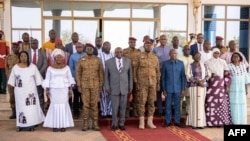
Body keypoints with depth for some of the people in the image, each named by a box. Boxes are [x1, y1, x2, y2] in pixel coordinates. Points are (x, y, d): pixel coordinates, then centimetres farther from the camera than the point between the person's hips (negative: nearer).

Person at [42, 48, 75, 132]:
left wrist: (70, 89, -1)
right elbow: (47, 80, 3)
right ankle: (55, 125, 5)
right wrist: (47, 90, -3)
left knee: (64, 105, -1)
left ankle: (63, 125, 5)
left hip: (64, 89, 1)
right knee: (55, 106, -2)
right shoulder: (50, 68, 2)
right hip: (54, 90, 0)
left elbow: (70, 79, 6)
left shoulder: (66, 67, 4)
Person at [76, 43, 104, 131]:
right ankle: (86, 124, 8)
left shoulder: (98, 60, 3)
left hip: (95, 86, 0)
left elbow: (101, 73, 4)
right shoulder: (81, 60, 2)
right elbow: (78, 74, 3)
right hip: (85, 85, 0)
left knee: (94, 104, 3)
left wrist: (101, 86, 1)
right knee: (86, 104, 1)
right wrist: (79, 86, -2)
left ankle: (95, 124, 9)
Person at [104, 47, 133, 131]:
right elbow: (106, 76, 3)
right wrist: (107, 87, -1)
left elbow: (130, 74, 7)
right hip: (114, 88, -1)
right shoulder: (108, 62, 0)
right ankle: (114, 124, 13)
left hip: (124, 88, 1)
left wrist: (130, 86, 6)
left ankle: (121, 124, 17)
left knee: (123, 107, 5)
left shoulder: (128, 61, 4)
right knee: (115, 107, 0)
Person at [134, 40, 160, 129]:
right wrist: (136, 82, -6)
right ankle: (141, 122, 5)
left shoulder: (155, 57, 9)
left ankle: (150, 122, 14)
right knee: (142, 102, -2)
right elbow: (135, 70, -1)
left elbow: (158, 71, 13)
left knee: (151, 102, 6)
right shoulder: (139, 57, 0)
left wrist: (158, 83, 8)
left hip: (152, 83, 3)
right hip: (142, 83, -3)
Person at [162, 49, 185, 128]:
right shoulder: (165, 64, 1)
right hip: (168, 89, -1)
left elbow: (183, 76, 5)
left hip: (178, 89, 1)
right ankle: (167, 121, 15)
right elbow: (163, 77, 3)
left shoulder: (181, 63, 4)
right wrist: (164, 89, 0)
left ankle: (177, 121, 16)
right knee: (168, 105, 4)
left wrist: (183, 89, 1)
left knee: (177, 106, 6)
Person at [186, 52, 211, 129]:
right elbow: (188, 76, -7)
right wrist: (197, 81, -15)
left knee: (201, 104, 3)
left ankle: (201, 123, 7)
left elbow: (208, 74, 10)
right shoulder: (190, 66, 1)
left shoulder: (203, 65, 12)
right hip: (194, 86, -3)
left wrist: (203, 80, -9)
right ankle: (194, 123, -1)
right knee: (194, 104, -5)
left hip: (202, 86, 4)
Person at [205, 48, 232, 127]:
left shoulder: (223, 62, 7)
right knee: (211, 103, -5)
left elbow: (227, 74, 5)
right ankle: (210, 122, -1)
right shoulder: (208, 62, 6)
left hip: (221, 85, 1)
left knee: (221, 103, -2)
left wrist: (227, 85, 0)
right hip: (211, 85, -1)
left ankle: (220, 121, 4)